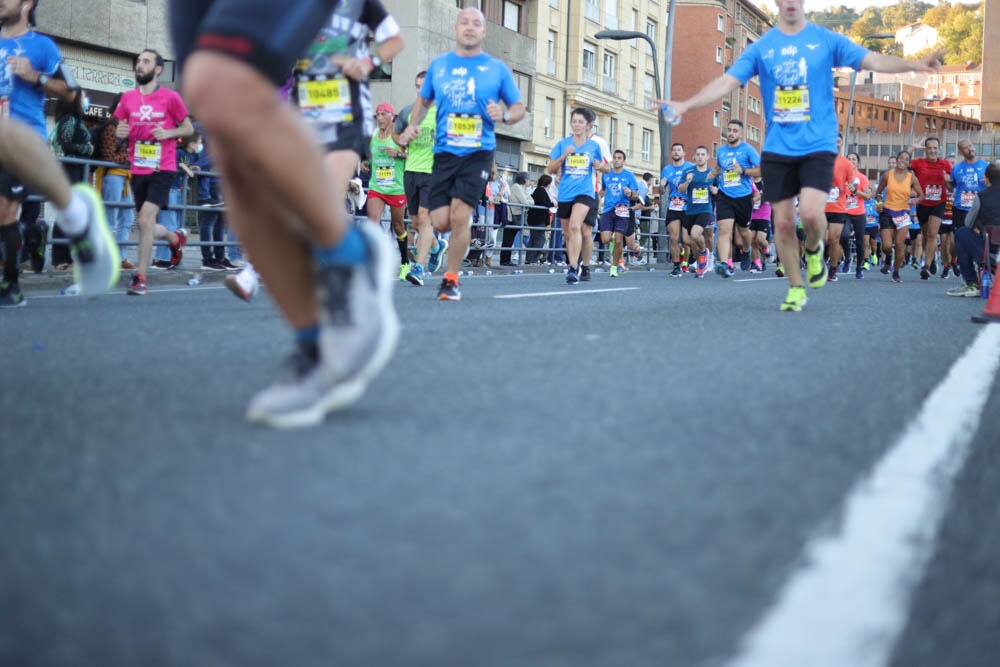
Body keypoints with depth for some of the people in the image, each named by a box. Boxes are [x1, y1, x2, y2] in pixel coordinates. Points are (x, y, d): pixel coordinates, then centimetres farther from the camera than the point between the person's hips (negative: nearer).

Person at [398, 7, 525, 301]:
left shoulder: (497, 68, 4)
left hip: (478, 153, -2)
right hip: (444, 152, 2)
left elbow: (519, 107, 8)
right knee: (440, 222, -6)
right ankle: (462, 234, 32)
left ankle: (451, 279, 3)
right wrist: (413, 123, 4)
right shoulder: (438, 64, 9)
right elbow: (423, 100, 22)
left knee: (460, 216, -14)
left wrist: (504, 115, -14)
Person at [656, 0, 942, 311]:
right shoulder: (761, 47, 5)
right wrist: (686, 105, -14)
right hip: (777, 148, 2)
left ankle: (814, 250, 14)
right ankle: (795, 288, 18)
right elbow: (726, 82, -1)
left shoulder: (826, 40, 2)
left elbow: (873, 60, -4)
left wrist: (914, 64, -20)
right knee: (783, 223, 1)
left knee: (811, 213, -20)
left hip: (818, 145, -2)